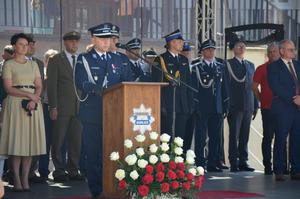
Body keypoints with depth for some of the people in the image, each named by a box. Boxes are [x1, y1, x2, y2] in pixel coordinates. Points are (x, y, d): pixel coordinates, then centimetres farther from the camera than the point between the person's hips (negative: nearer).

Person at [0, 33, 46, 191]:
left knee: (29, 141, 0)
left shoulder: (33, 64, 13)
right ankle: (16, 180, -4)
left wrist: (34, 100, -11)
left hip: (33, 105, 4)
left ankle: (25, 178, 3)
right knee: (16, 141, -6)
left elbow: (39, 86, 7)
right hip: (15, 104, -4)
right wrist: (28, 95, -15)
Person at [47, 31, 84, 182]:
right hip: (61, 107, -4)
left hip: (79, 107, 4)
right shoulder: (55, 60, 2)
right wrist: (53, 107, -10)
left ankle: (73, 170, 11)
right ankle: (59, 171, 7)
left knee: (76, 140, 4)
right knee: (58, 140, 0)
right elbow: (51, 85, -3)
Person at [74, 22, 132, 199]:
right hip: (93, 114, -3)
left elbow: (127, 82, 12)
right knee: (94, 153, -1)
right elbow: (81, 83, -11)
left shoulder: (118, 60, 16)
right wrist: (97, 89, -30)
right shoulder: (84, 59, 4)